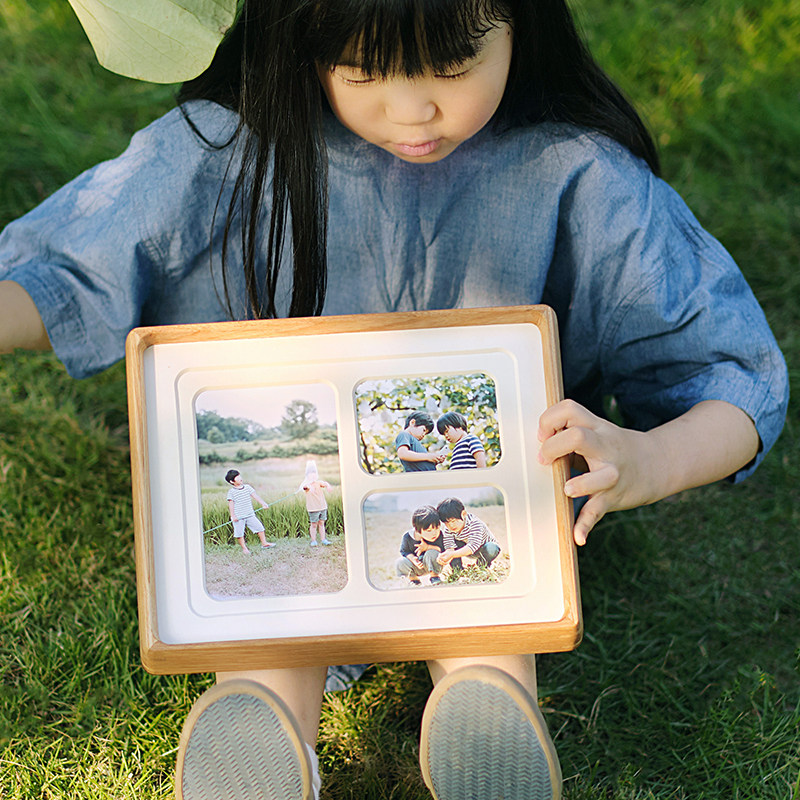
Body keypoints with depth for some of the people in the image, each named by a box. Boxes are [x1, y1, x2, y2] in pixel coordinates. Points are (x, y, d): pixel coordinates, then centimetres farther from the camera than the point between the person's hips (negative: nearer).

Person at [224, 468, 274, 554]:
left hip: (250, 514, 4)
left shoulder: (247, 487, 4)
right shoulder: (231, 492, -9)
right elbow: (231, 504, -9)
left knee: (259, 527, 6)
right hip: (238, 517, -4)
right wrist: (233, 515, -14)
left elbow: (254, 495, 2)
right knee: (239, 532, 2)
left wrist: (263, 503, -5)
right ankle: (244, 548, 17)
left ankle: (264, 543, 19)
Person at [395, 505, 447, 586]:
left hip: (432, 564, -2)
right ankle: (413, 579, 8)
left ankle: (434, 576, -5)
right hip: (418, 567, 2)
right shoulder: (407, 537, -18)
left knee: (432, 553, -34)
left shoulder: (439, 535, -22)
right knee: (399, 563, -24)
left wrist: (428, 547, -32)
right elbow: (404, 551, -4)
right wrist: (413, 559, -25)